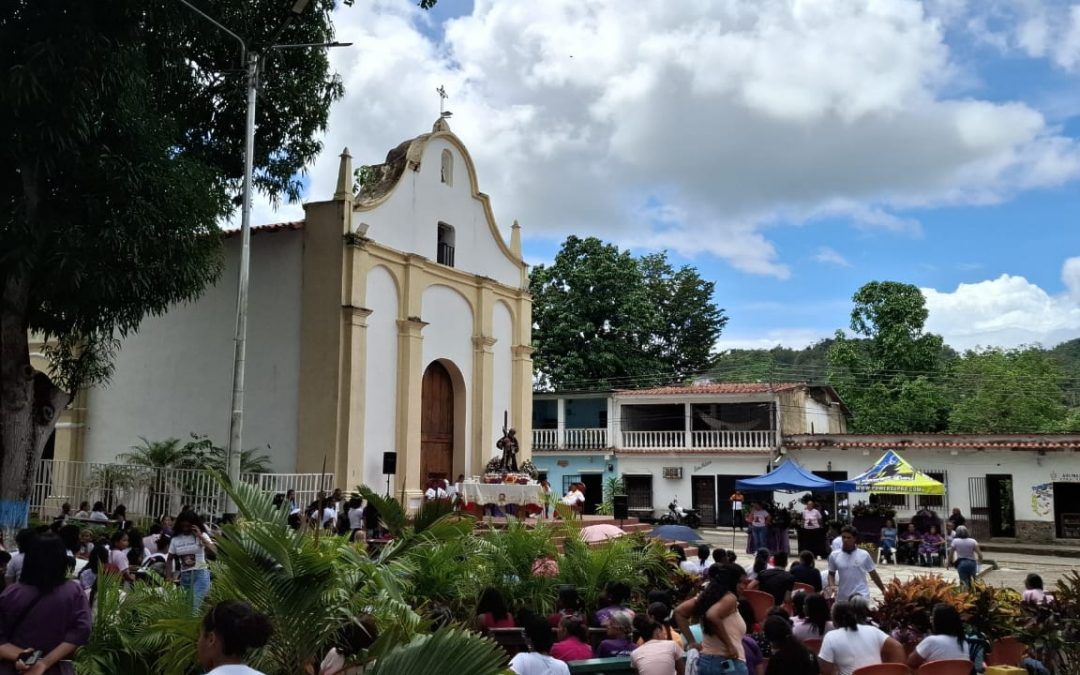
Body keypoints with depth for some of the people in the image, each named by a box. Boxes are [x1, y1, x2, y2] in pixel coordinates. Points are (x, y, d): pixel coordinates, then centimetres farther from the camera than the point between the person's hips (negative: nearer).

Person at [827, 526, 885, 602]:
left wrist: (883, 590, 9)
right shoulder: (834, 555, 1)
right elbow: (831, 574, 11)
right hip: (842, 598, 3)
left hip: (861, 596, -2)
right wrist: (831, 586, -6)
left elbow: (873, 574, 7)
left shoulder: (864, 555, -3)